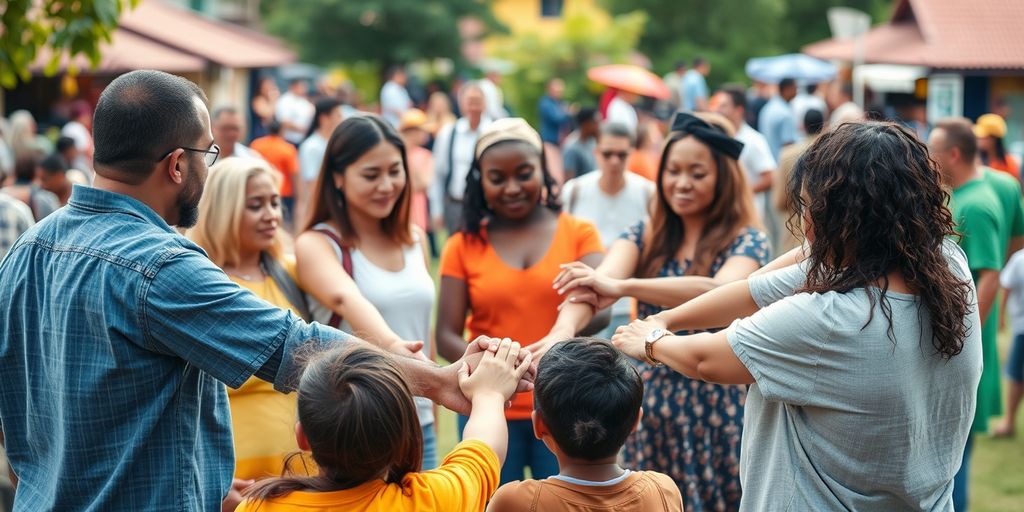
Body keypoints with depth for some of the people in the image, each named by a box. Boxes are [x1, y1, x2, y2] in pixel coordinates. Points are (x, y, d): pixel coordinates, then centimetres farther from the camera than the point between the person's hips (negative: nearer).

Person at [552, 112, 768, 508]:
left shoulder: (746, 241, -7)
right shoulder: (644, 237, 3)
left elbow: (720, 290, -30)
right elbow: (600, 279, -18)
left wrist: (620, 287, -42)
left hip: (718, 407, -3)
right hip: (652, 407, 3)